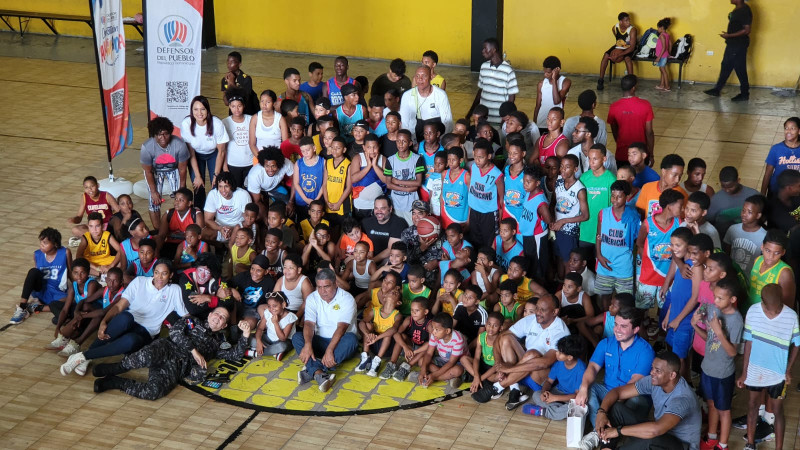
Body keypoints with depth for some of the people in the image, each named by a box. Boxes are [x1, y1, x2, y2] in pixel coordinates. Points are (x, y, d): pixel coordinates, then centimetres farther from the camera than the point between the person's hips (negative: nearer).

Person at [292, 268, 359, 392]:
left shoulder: (347, 299, -13)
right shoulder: (312, 298, -2)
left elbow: (341, 327, -24)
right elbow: (309, 324, -15)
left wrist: (329, 350, -36)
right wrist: (308, 344, -35)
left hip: (340, 342, -3)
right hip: (320, 341, 3)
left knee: (351, 339, -35)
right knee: (296, 337, -23)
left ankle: (310, 371, -39)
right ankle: (319, 373, -46)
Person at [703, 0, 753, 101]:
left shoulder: (745, 10, -19)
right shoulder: (736, 9, 9)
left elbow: (746, 30, -23)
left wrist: (729, 35, -21)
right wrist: (728, 36, 9)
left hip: (739, 45, -10)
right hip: (732, 44, 10)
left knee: (740, 70, -1)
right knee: (725, 66, 16)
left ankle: (744, 94, 10)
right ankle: (717, 90, 26)